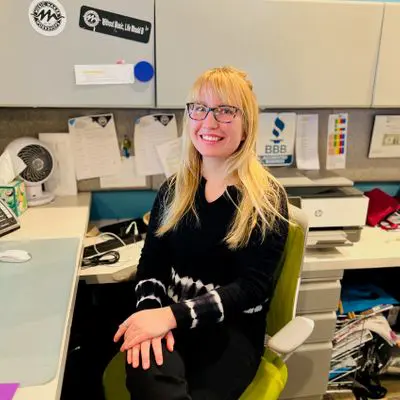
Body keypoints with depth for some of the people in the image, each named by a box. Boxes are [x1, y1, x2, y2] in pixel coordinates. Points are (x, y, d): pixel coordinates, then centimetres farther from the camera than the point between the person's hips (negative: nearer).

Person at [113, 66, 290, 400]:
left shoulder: (268, 199, -6)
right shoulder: (174, 188, 7)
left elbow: (252, 288, -12)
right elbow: (151, 262, 5)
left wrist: (173, 315, -23)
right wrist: (151, 312, -16)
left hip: (233, 329, 0)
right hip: (170, 319, 1)